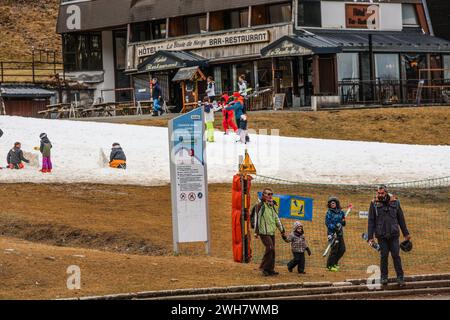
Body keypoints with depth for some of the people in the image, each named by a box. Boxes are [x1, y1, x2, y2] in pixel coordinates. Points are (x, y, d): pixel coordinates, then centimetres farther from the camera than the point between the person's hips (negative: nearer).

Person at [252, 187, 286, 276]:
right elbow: (257, 218, -11)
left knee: (272, 250, 4)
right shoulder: (260, 206, -7)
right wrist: (256, 231, -17)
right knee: (270, 248, -18)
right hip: (264, 232, -7)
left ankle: (270, 269, 10)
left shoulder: (272, 206, 17)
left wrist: (282, 231, 24)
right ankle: (264, 267, -8)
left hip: (271, 232, 7)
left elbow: (277, 219, 23)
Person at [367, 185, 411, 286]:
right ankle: (384, 277, 12)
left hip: (394, 234, 1)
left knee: (396, 255, -3)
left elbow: (401, 218, 11)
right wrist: (370, 237, -4)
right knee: (384, 256, 1)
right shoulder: (374, 204, 0)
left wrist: (406, 233, 13)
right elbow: (371, 221, 1)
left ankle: (400, 277, 1)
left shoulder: (395, 202, 4)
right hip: (381, 235, -1)